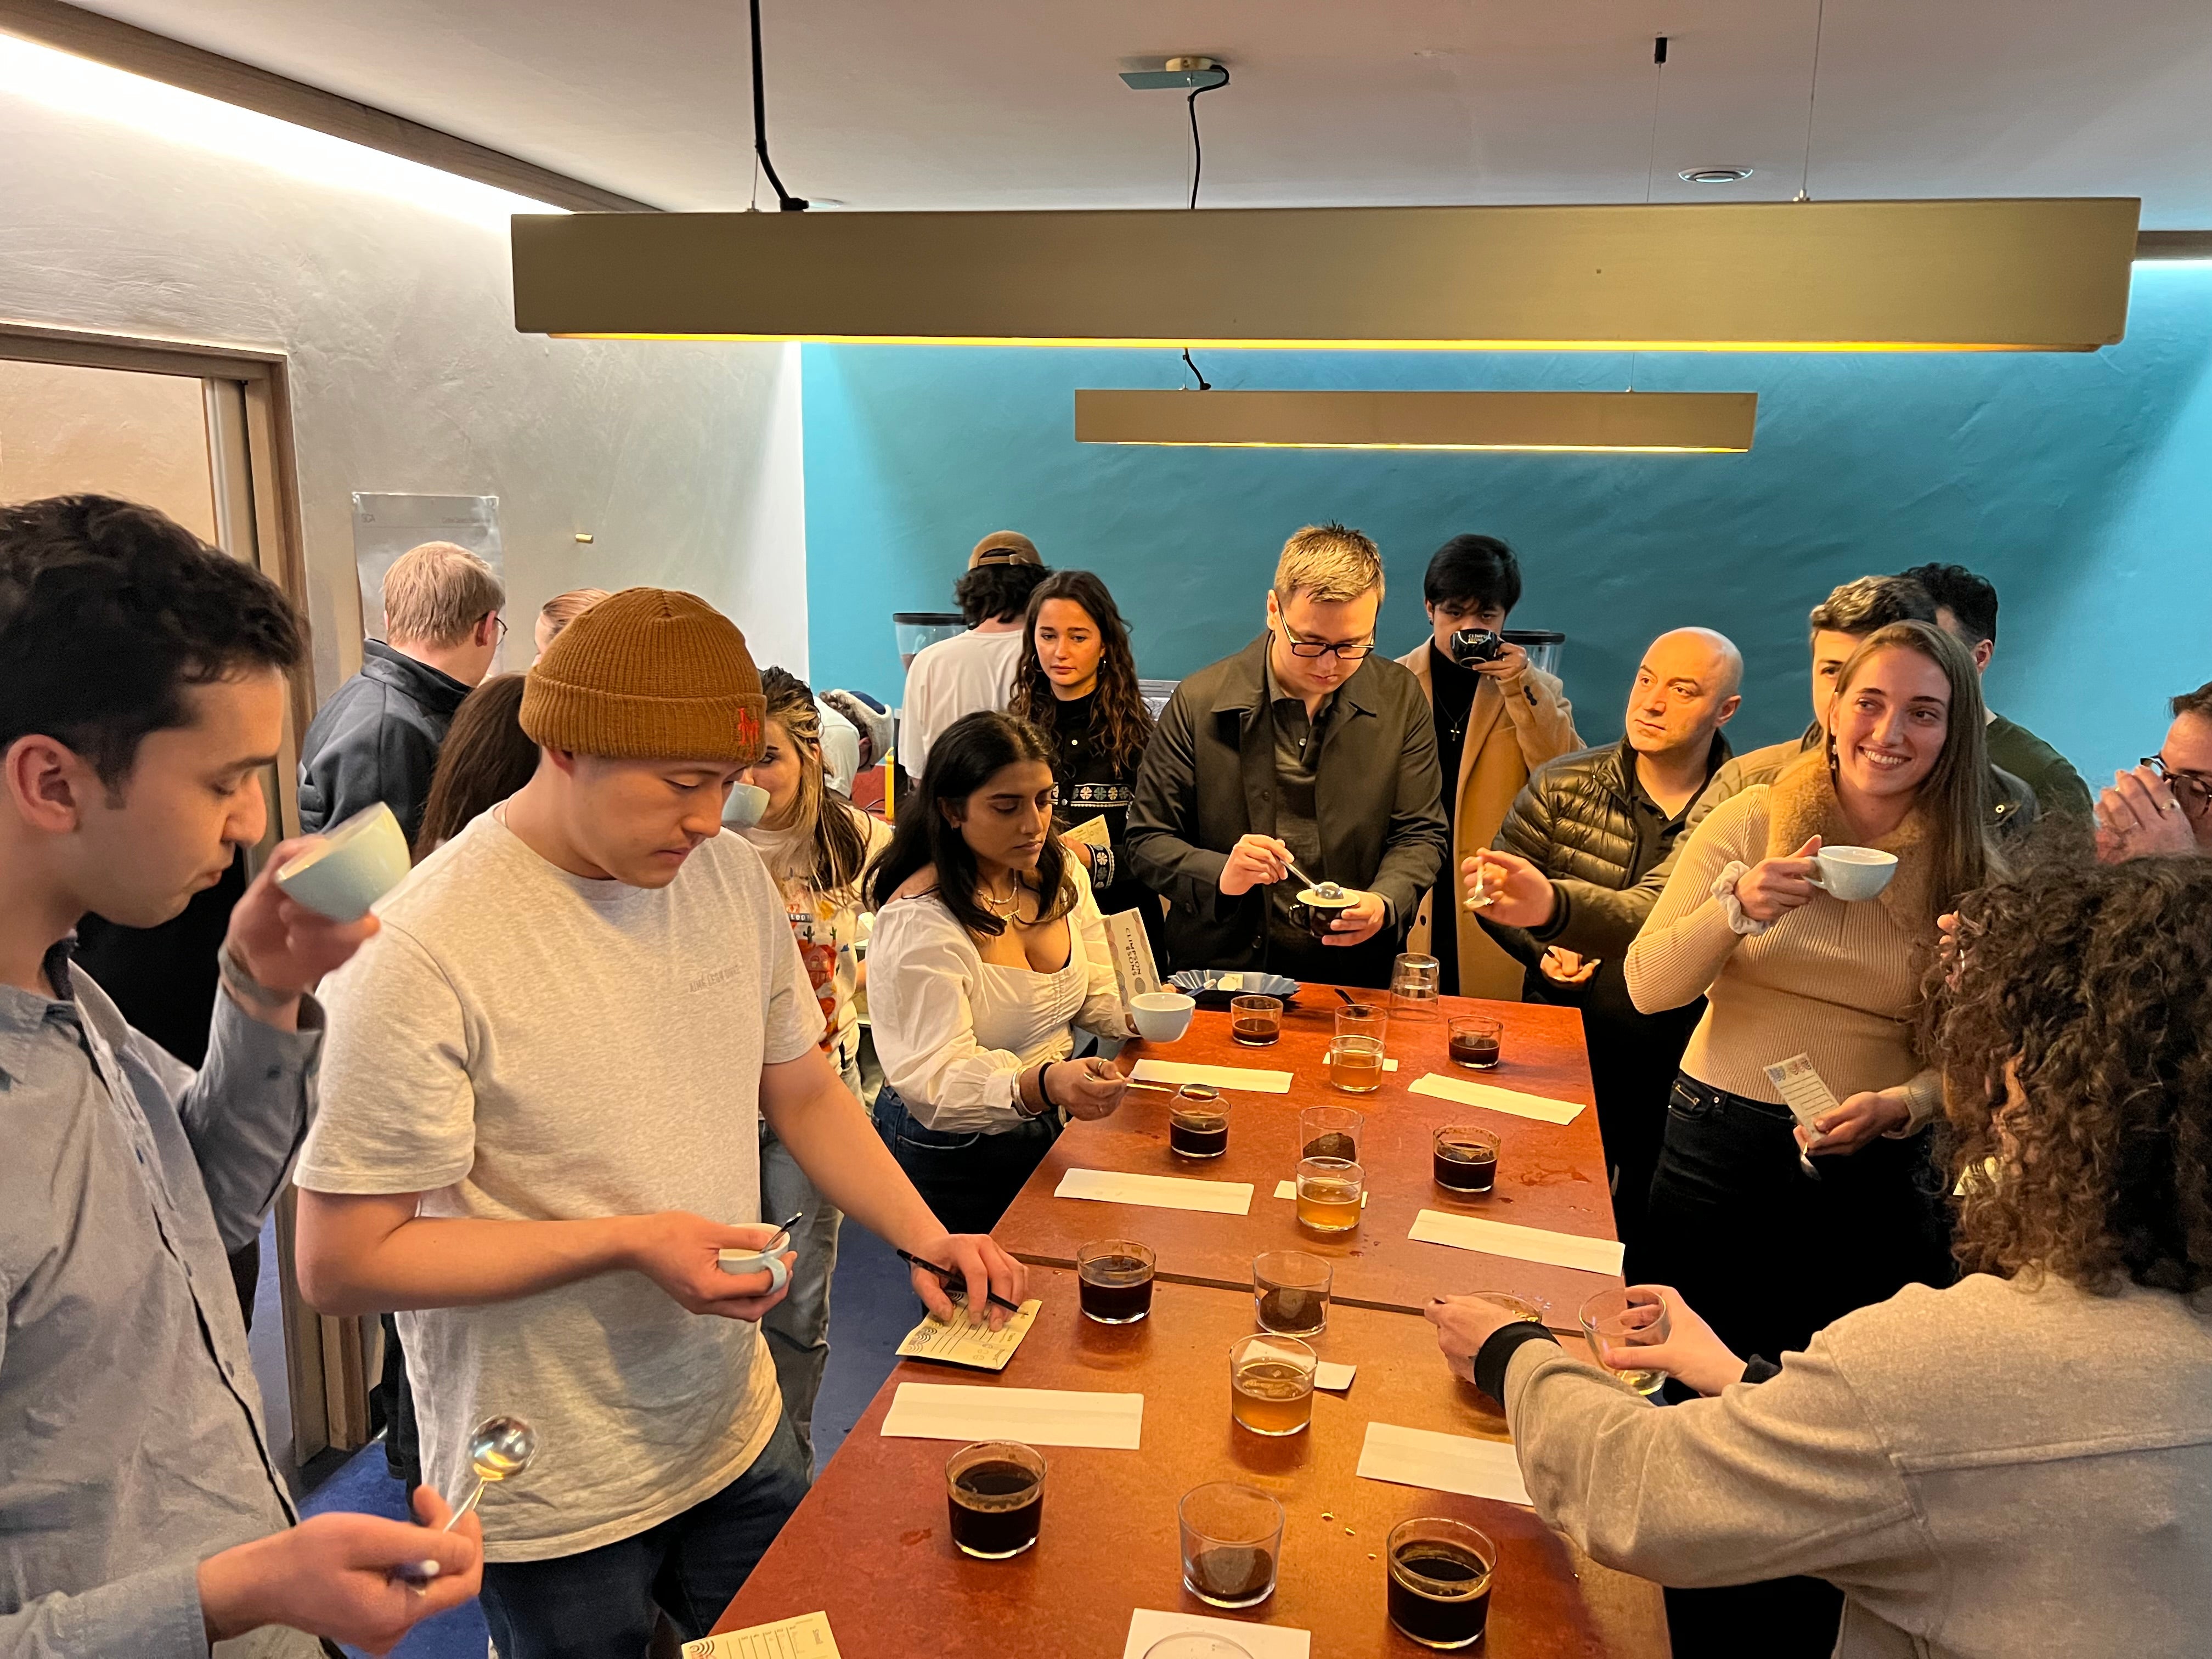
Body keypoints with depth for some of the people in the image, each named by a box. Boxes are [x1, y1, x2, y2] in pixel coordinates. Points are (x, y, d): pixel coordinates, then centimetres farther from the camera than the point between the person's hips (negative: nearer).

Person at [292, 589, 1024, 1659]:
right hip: (552, 1504, -5)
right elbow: (339, 1265, -18)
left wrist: (925, 1237, -4)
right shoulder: (420, 956, -23)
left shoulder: (729, 873, -4)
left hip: (738, 1436, 6)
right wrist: (627, 1241, -23)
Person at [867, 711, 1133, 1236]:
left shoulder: (1061, 873, 0)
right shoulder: (919, 921, -24)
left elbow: (1095, 990, 10)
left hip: (1051, 1132, 7)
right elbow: (933, 1081, -29)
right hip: (952, 1160, -6)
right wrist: (1042, 1085, -45)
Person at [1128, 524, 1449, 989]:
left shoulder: (1401, 699, 4)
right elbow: (1147, 841, 2)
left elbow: (1421, 835, 10)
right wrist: (1220, 876, -18)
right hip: (1220, 971, -1)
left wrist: (1383, 904, -11)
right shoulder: (1199, 703, -3)